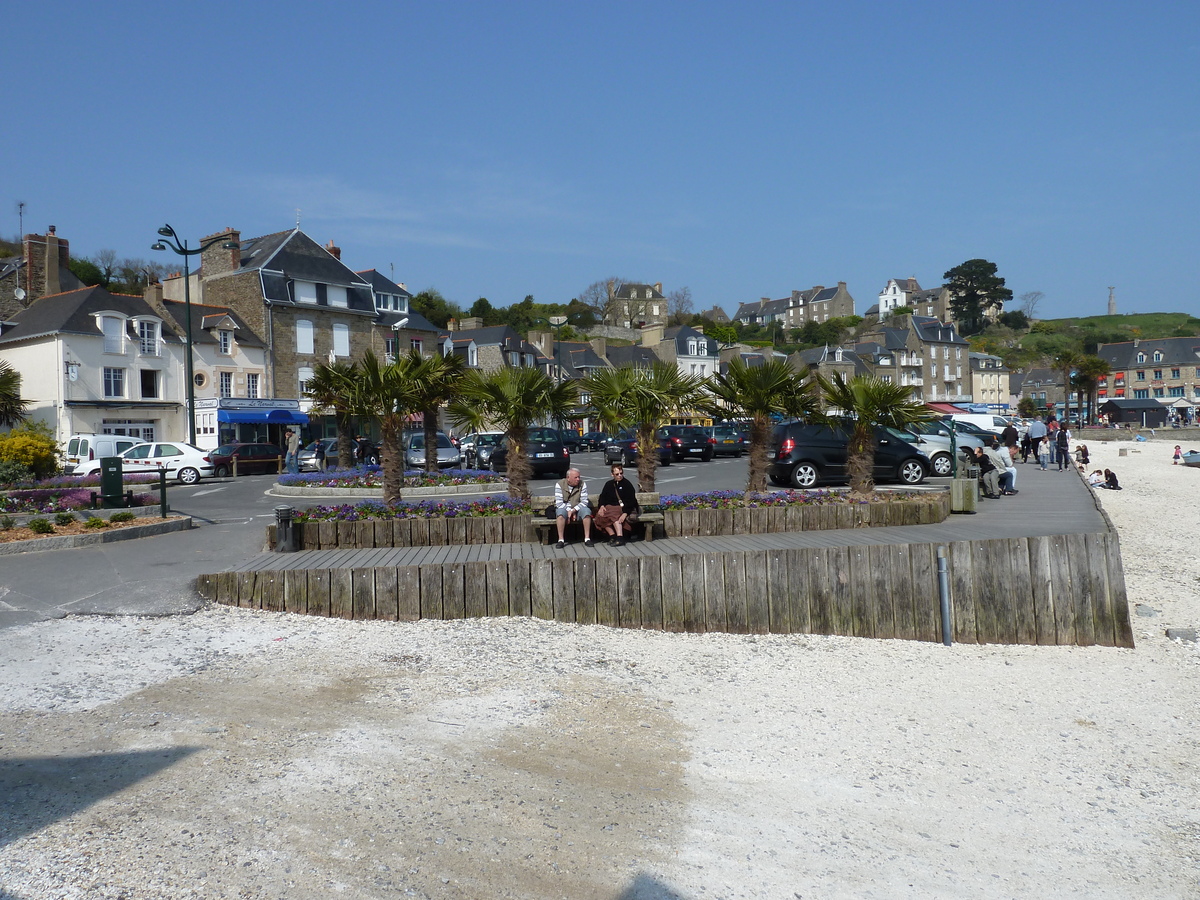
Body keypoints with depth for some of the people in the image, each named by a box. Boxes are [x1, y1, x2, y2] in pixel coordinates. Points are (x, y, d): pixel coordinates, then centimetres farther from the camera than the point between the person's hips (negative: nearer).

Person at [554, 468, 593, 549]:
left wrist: (574, 510, -22)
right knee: (561, 512, -35)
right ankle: (561, 540, -31)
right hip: (564, 509, -2)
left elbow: (584, 502, -8)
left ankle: (587, 538, -24)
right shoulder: (559, 484, -8)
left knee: (587, 511, -30)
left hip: (577, 509, 2)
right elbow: (559, 503, -13)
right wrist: (569, 511, -24)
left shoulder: (582, 484, -3)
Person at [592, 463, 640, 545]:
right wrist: (602, 506, -8)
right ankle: (612, 535, -24)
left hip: (624, 508, -5)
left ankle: (620, 537, -41)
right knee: (600, 515, -24)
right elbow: (603, 496, 16)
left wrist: (625, 513, -24)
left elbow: (631, 501, -10)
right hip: (611, 507, 5)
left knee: (614, 514, -36)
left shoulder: (627, 484, -2)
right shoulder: (609, 484, 15)